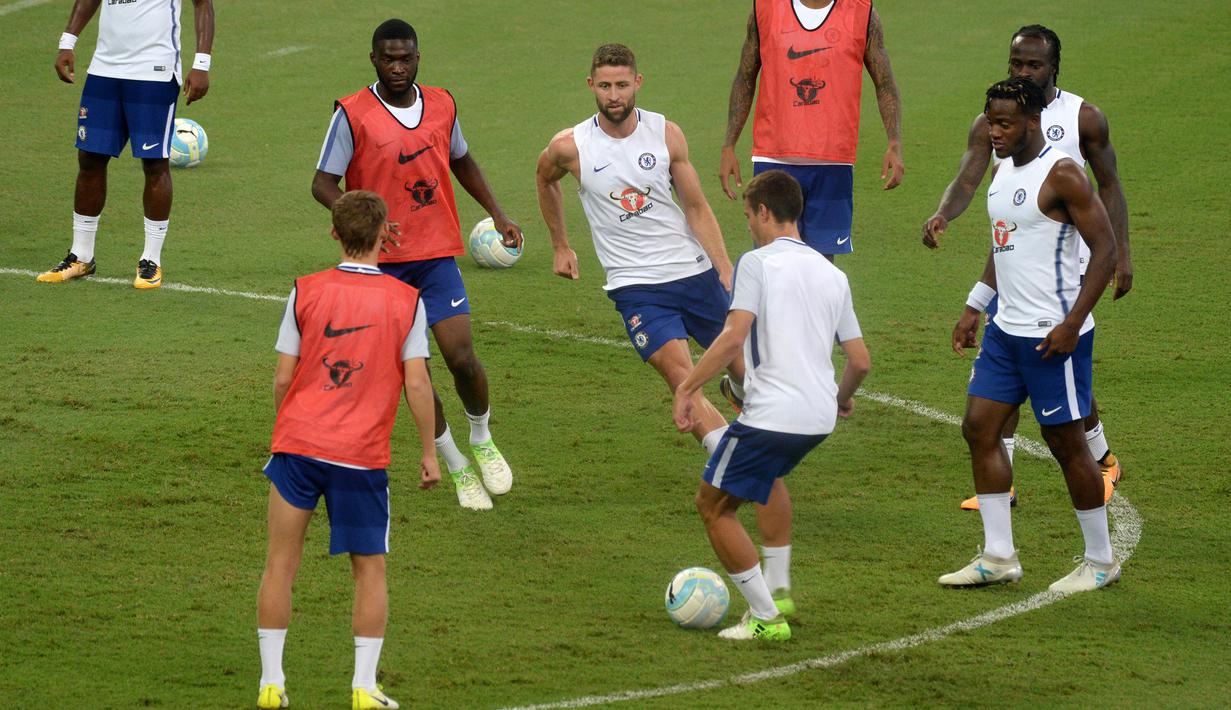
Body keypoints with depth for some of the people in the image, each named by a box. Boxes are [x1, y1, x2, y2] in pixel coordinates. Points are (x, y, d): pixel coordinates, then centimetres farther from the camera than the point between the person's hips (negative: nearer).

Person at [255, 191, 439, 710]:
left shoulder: (305, 292, 2)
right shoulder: (407, 301, -1)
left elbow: (282, 379, 2)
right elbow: (416, 384, -4)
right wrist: (429, 452, 6)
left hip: (297, 444, 1)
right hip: (363, 454, -1)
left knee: (280, 564, 9)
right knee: (369, 571, 11)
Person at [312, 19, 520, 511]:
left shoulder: (442, 105, 5)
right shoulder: (353, 114, -9)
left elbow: (462, 162, 23)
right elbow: (323, 184, -8)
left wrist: (497, 215, 17)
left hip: (437, 255, 2)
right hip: (382, 262, -2)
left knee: (462, 356, -8)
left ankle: (482, 441, 19)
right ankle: (457, 468, 14)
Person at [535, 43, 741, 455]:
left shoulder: (666, 134, -3)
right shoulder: (570, 147, -7)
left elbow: (696, 208, 4)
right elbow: (545, 178, 17)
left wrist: (726, 272, -4)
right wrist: (560, 246, 23)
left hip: (695, 271, 3)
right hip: (636, 285, -3)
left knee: (744, 364, 12)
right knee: (679, 375, -22)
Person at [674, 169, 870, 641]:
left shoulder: (757, 262, -4)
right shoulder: (832, 275, 15)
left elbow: (733, 336, -17)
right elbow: (860, 361, 14)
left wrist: (688, 388, -14)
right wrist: (842, 399, 34)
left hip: (770, 415, -8)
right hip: (820, 416, 8)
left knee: (714, 505, 6)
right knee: (770, 475, 36)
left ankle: (766, 618, 1)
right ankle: (778, 591, 34)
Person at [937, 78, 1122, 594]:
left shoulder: (1061, 174, -16)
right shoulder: (1003, 170, 11)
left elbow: (1105, 248, -18)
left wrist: (1071, 324, -22)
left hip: (1053, 334, -9)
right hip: (1006, 329, 9)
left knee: (1065, 441, -1)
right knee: (980, 426, 5)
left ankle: (1101, 561, 12)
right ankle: (998, 557, 11)